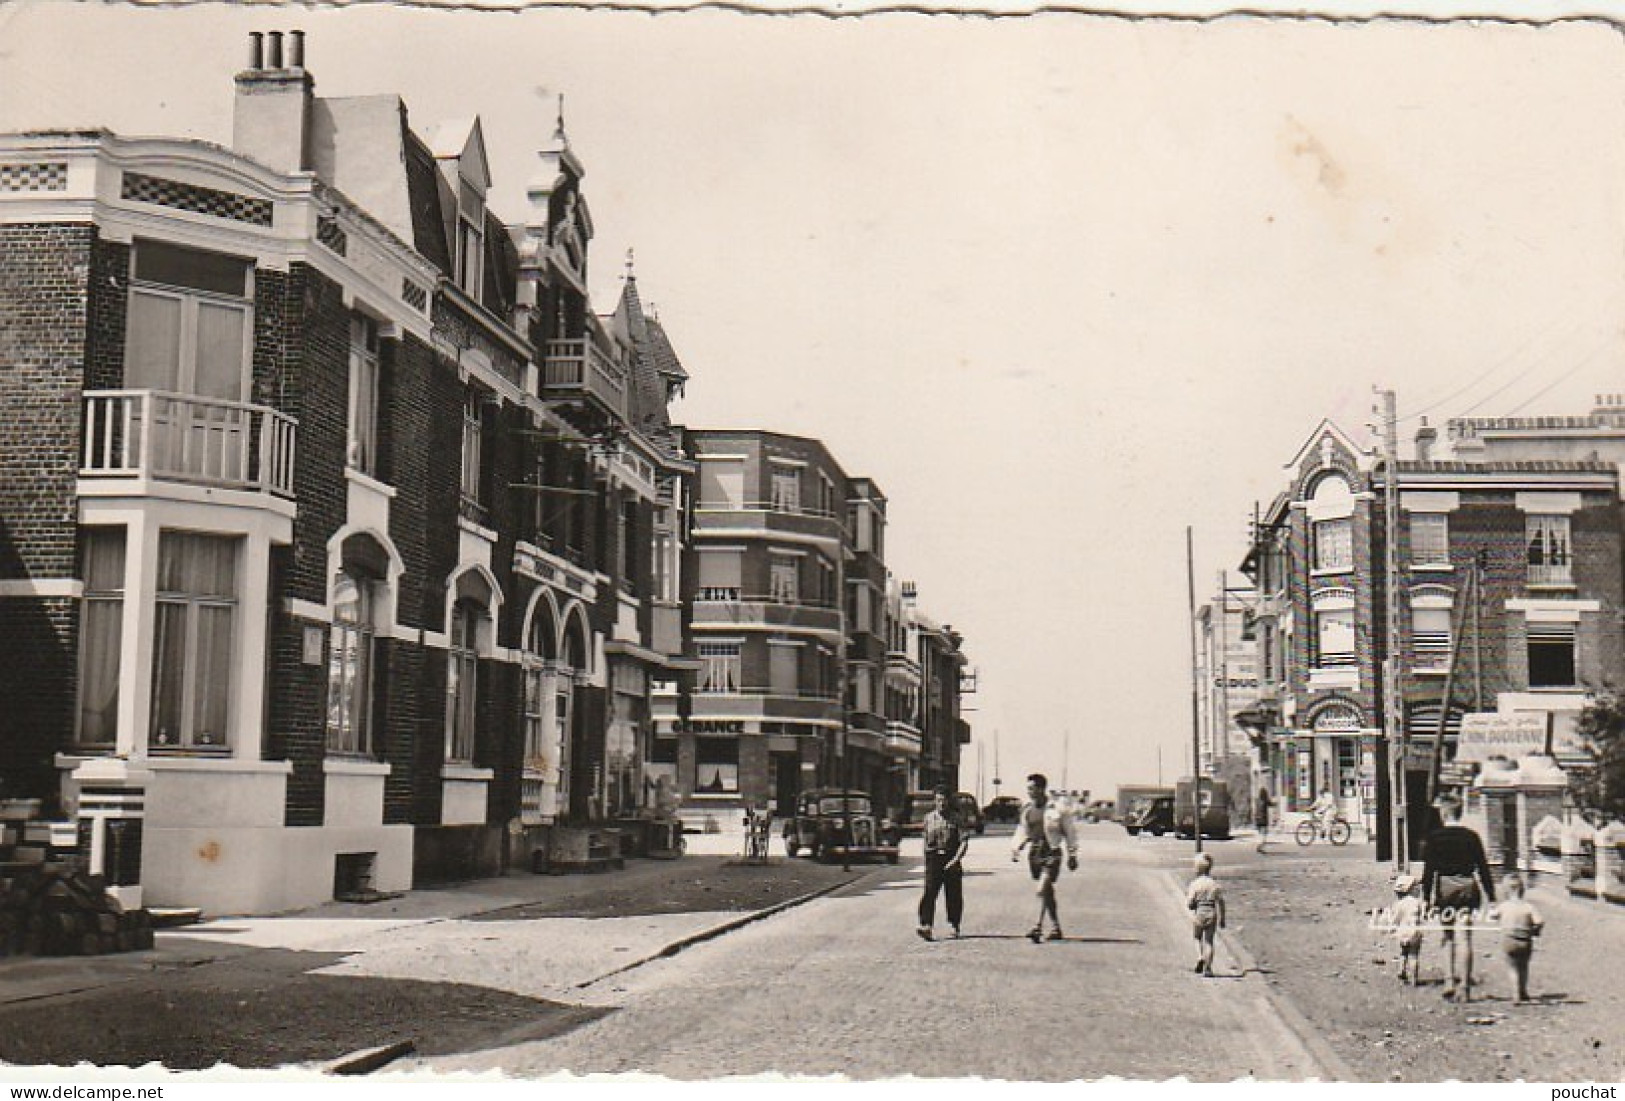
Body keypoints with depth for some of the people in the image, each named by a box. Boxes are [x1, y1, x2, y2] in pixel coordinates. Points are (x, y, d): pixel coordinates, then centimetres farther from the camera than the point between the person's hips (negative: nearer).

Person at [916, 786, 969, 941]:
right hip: (933, 858, 1)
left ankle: (954, 926, 17)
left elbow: (964, 841, -4)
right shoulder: (929, 818, 10)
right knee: (930, 891, -13)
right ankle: (925, 926, -21)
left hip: (951, 859, -1)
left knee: (954, 895, 4)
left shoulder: (955, 818, 2)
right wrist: (927, 859, 15)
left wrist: (956, 859, -15)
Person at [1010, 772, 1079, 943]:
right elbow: (1022, 831, 20)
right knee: (1048, 892, 14)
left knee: (1042, 890, -18)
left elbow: (1070, 832, -1)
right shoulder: (1026, 808, 8)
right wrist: (1016, 848, 9)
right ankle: (1055, 928, 23)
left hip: (1051, 854, -6)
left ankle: (1038, 927, -23)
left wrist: (1072, 855, 0)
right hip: (1034, 854, 6)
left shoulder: (1056, 809, -9)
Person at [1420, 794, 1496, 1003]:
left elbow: (1429, 870, -6)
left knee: (1448, 936, 16)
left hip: (1444, 888, -1)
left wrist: (1426, 899, -4)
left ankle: (1450, 980, 5)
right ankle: (1466, 988, 0)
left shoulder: (1434, 837, -4)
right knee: (1464, 938, 2)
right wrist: (1491, 897, 8)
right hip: (1467, 887, 1)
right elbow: (1483, 869, 3)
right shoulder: (1471, 836, 2)